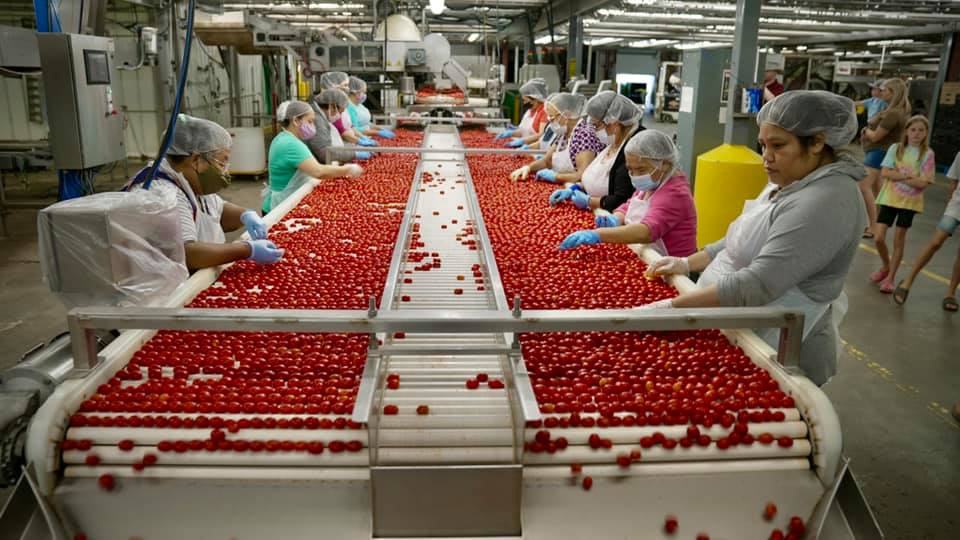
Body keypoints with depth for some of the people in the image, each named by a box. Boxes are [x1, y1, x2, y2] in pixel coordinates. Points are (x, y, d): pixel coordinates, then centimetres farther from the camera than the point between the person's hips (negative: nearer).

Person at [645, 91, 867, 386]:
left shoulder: (825, 201, -23)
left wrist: (671, 307, -32)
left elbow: (757, 285, -30)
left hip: (777, 355, -9)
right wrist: (687, 263, 6)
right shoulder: (790, 183, 9)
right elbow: (743, 243, 19)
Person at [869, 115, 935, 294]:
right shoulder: (895, 148, 0)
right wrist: (908, 175, -15)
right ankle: (886, 267, 25)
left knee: (898, 241, 3)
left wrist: (897, 176, -13)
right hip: (889, 198, 1)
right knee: (879, 238, -2)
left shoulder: (927, 154, -4)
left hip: (909, 202, -1)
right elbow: (885, 173, -7)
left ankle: (890, 278, 14)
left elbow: (923, 183, -12)